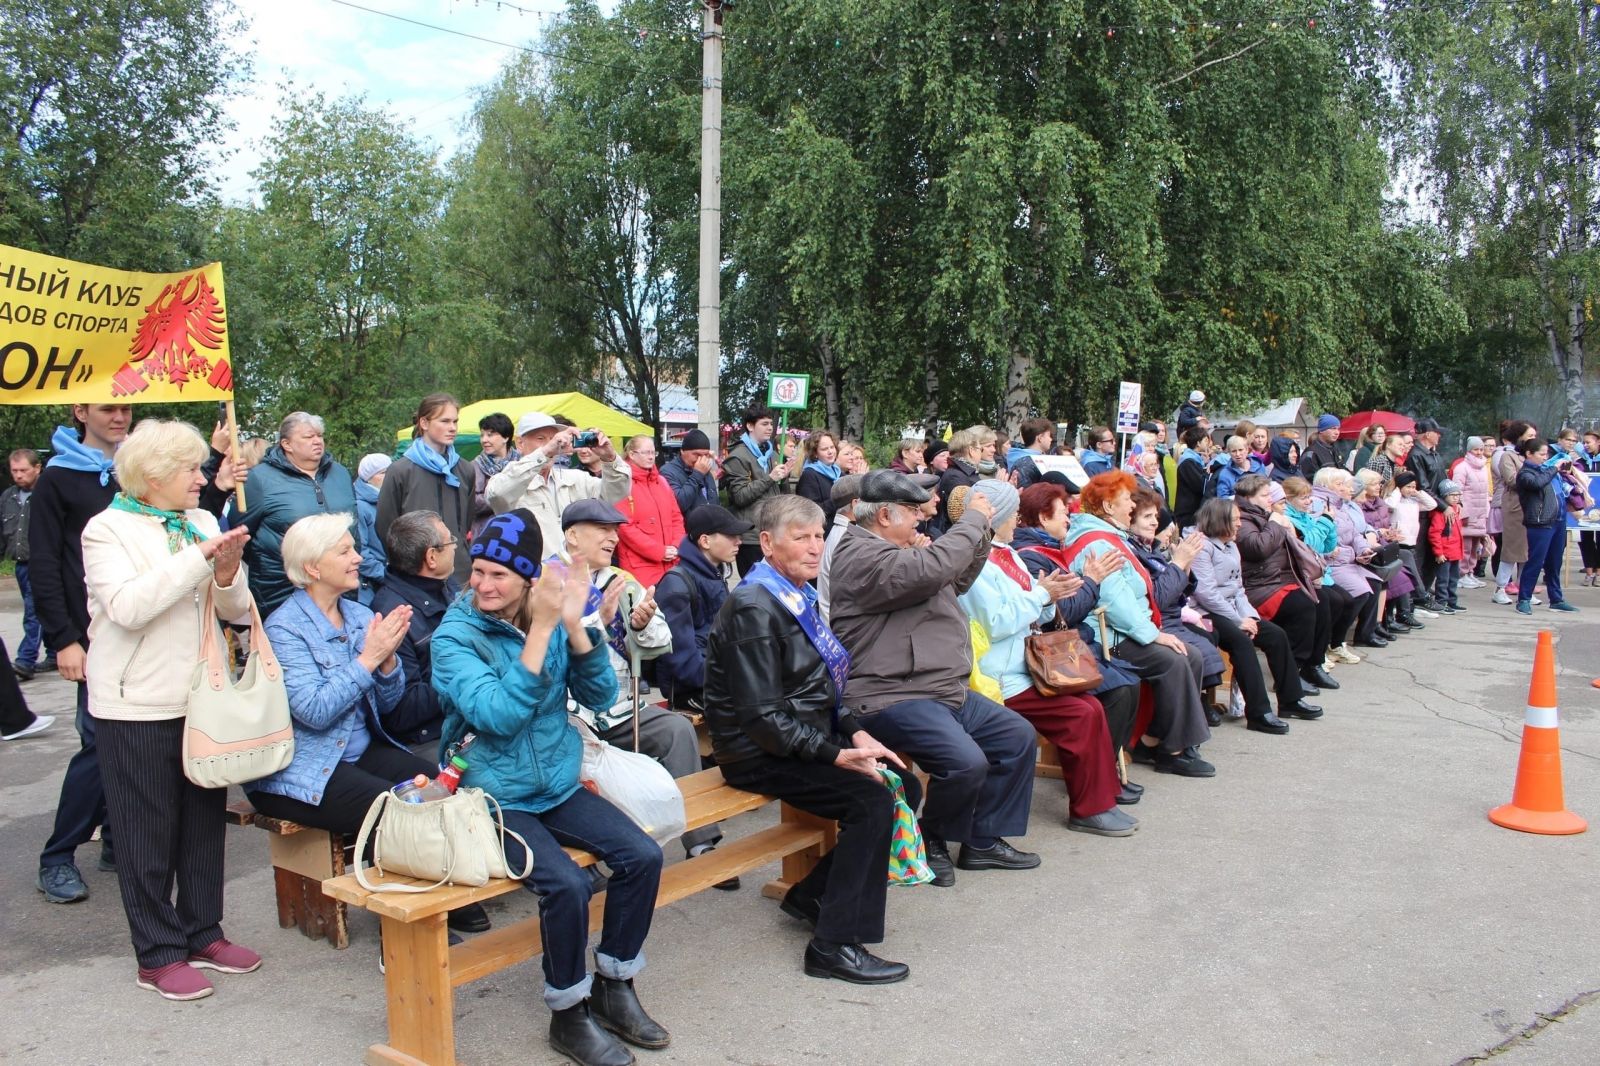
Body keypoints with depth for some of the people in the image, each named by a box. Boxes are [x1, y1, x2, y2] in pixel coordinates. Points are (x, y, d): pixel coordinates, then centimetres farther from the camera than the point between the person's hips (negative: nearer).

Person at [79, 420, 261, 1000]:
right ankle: (158, 955, 15)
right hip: (138, 706, -5)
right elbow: (127, 607, -23)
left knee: (205, 819, 13)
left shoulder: (203, 522, 8)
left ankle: (202, 932, 27)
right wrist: (198, 559, -25)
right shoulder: (108, 529, -7)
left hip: (202, 699, 6)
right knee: (149, 830, 4)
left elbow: (234, 610, 8)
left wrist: (228, 574, -12)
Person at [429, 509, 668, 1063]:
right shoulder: (455, 635, -11)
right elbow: (499, 715, -25)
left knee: (642, 855, -13)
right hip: (495, 798, -5)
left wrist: (576, 628, -16)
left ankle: (613, 986, 8)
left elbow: (600, 696, -2)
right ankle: (568, 1015, -1)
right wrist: (540, 631, -28)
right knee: (567, 883, -25)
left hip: (560, 786, 5)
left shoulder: (553, 619, 1)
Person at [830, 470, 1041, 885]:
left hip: (946, 690, 11)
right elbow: (934, 568, -30)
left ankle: (982, 841, 18)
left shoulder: (899, 552, 18)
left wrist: (980, 533, 11)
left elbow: (957, 581, 26)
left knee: (1018, 736, 10)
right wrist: (973, 518, -16)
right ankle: (932, 842, 2)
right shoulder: (863, 555, -17)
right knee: (966, 762, -28)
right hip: (893, 699, -11)